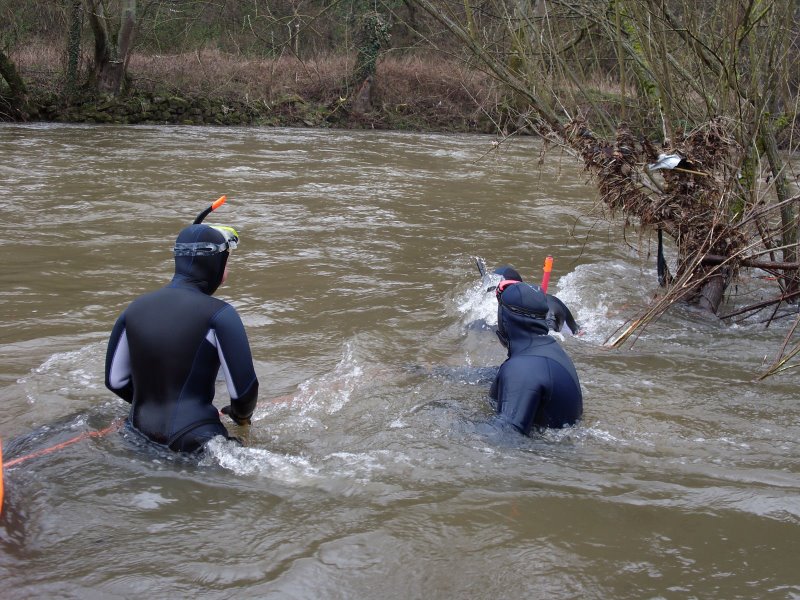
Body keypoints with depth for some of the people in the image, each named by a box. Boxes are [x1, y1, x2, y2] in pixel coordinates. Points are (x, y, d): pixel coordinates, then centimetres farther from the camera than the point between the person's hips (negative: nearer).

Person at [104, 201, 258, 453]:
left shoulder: (136, 308, 8)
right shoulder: (218, 314, -8)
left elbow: (115, 382, 14)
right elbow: (244, 387, -7)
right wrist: (241, 416, 15)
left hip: (140, 433, 6)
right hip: (194, 440, -6)